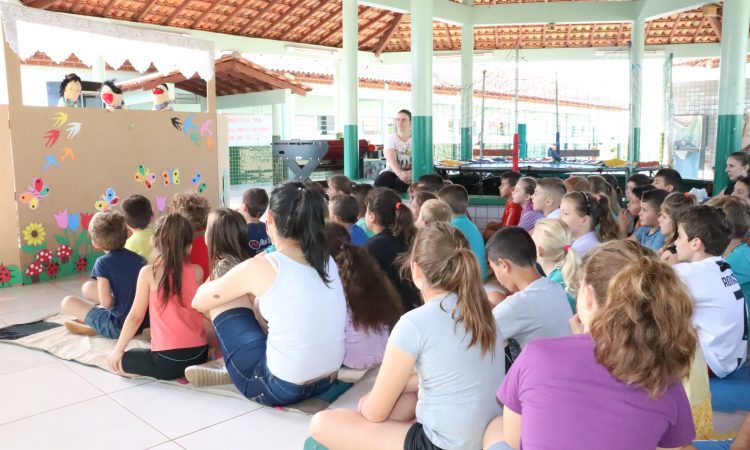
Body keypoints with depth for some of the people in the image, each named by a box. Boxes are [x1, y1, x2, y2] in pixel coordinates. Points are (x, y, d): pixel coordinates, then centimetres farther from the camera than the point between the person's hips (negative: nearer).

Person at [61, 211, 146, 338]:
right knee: (87, 287, 21)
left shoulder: (103, 262, -14)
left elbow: (107, 302, -20)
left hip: (118, 327, -6)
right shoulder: (140, 259, 1)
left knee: (67, 302, 10)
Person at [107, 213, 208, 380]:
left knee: (115, 361, 18)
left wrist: (118, 350, 8)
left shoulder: (148, 272, -8)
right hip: (199, 354, 6)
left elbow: (136, 316, -2)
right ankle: (190, 369, 12)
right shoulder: (197, 271, -2)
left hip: (167, 360, -5)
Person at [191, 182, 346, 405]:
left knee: (222, 299, 8)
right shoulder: (327, 261, 2)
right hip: (327, 382, 6)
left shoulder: (259, 267, -15)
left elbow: (199, 302, 3)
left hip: (280, 389, -6)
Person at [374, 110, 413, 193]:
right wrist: (400, 173, -36)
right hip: (393, 171, 1)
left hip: (410, 174, -1)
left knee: (401, 183, -36)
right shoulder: (391, 138, 5)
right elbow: (392, 160, -13)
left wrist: (411, 173, -33)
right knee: (379, 182, -32)